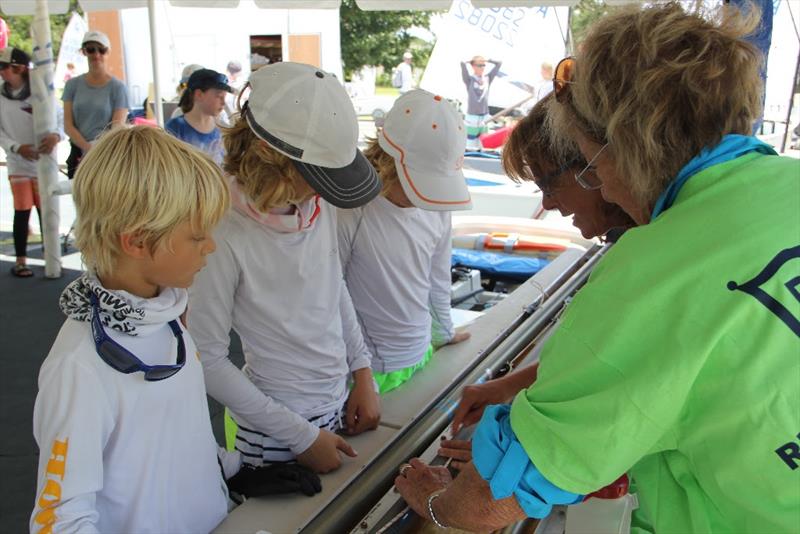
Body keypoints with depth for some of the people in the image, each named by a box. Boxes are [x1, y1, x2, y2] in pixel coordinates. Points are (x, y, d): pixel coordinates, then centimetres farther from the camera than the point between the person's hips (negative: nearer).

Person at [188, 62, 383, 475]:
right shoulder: (226, 236, -26)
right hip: (277, 438, -6)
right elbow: (208, 361, -18)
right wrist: (301, 436, -14)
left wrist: (362, 373, 5)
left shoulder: (319, 204, -7)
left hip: (342, 402, 6)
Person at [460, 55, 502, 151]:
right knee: (470, 146, -5)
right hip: (472, 117, -5)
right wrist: (470, 61, 2)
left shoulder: (488, 78, 8)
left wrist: (486, 60, 4)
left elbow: (499, 63, 9)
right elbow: (462, 63, -17)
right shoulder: (469, 79, -5)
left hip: (485, 116, 5)